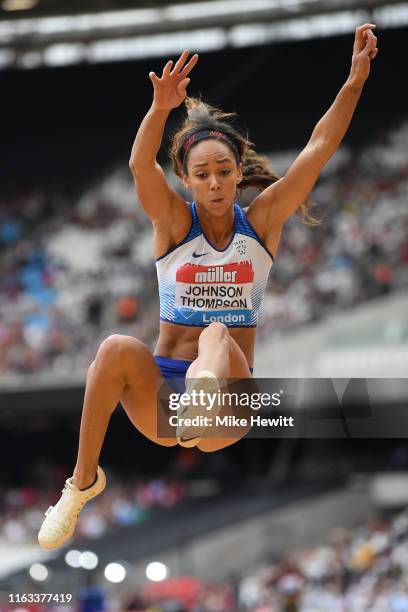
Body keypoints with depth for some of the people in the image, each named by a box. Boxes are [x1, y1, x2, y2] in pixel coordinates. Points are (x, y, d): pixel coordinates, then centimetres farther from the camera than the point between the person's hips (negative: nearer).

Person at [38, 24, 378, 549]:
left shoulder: (262, 221, 4)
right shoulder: (174, 222, 1)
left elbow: (318, 150, -4)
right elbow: (140, 165, -20)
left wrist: (355, 80, -14)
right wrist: (162, 108, -38)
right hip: (162, 389, 0)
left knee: (217, 335, -31)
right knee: (117, 348, -31)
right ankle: (83, 482, -20)